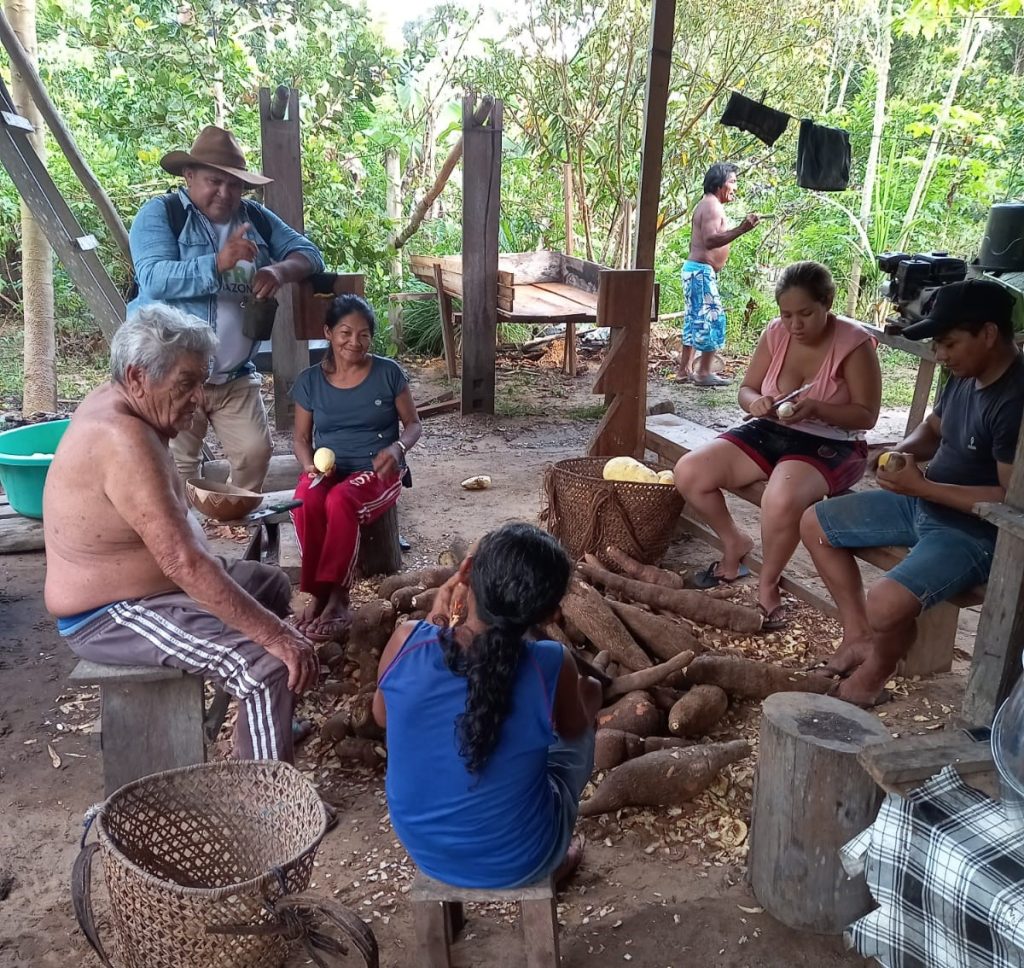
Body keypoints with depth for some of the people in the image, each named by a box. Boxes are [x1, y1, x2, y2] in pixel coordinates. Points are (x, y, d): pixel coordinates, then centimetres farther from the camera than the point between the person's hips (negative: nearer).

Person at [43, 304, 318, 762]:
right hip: (110, 616, -11)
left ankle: (268, 728, 37)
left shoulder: (113, 401, -1)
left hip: (151, 580, 11)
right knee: (268, 666, -27)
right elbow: (183, 562, -37)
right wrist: (275, 634, -35)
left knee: (272, 584, 24)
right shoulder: (123, 440, -32)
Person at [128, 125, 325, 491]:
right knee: (177, 468, -2)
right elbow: (154, 278, -20)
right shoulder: (159, 214, -6)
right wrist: (217, 263, -32)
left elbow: (309, 253, 5)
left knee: (256, 453, 2)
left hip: (235, 377, 5)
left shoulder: (256, 218, 11)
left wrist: (280, 271, -17)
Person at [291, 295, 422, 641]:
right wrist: (310, 465, -12)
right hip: (327, 469, 2)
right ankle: (322, 594, -22)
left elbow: (413, 424, 5)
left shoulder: (388, 373, -1)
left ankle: (333, 595, -25)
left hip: (377, 470, -2)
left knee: (341, 501, -36)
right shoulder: (309, 381, 4)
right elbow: (302, 437, 11)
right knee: (305, 502, -33)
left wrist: (397, 448, -18)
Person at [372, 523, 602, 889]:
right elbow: (574, 729, -4)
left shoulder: (406, 642, -22)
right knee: (588, 692, 18)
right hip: (517, 862, -2)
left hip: (424, 851, 3)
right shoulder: (551, 668, -28)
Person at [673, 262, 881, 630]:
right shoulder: (775, 333, -1)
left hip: (829, 446, -5)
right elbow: (746, 389, 8)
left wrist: (815, 408, -30)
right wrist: (756, 402, -17)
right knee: (688, 473, -14)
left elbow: (866, 416, -13)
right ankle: (734, 543, 13)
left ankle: (768, 584, -8)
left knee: (781, 500, -38)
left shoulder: (855, 344, -15)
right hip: (770, 432, 6)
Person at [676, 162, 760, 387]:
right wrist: (741, 229, -37)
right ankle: (704, 372, -9)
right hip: (702, 271, -11)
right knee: (713, 318, -10)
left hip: (694, 269, 11)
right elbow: (710, 240, -30)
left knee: (696, 319, 13)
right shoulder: (712, 206, -14)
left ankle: (685, 368, 17)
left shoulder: (706, 204, 18)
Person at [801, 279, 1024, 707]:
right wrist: (905, 451, -5)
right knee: (815, 524, 10)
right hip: (923, 503, 10)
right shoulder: (964, 377, 1)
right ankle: (858, 637, 15)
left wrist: (922, 486, -27)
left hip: (975, 532, -10)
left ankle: (874, 673, 5)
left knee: (886, 604, -31)